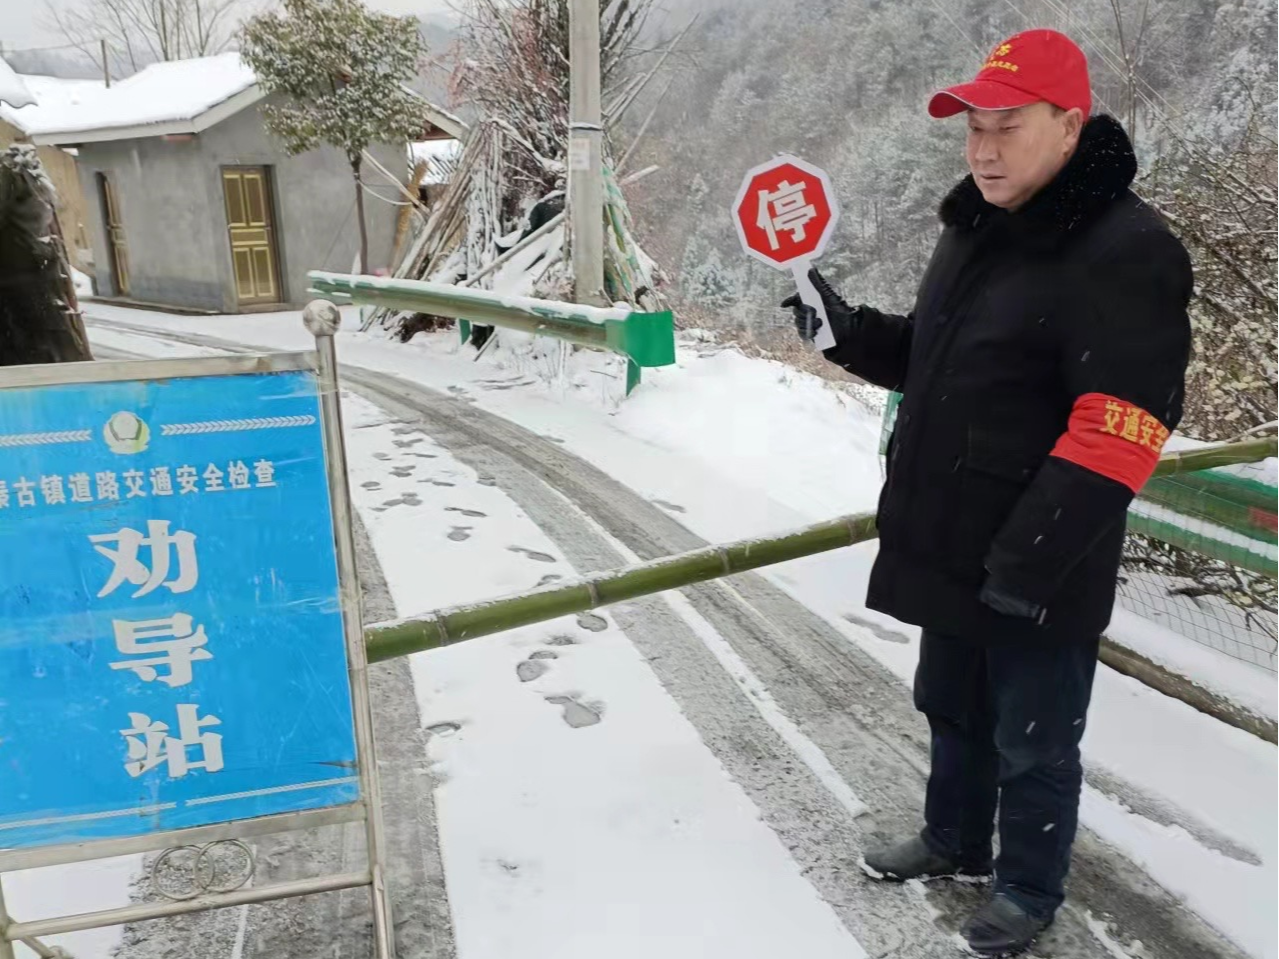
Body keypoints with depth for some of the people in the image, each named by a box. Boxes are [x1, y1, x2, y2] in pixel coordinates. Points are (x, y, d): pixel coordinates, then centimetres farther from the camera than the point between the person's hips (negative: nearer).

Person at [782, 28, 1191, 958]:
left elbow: (1118, 432, -24)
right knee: (952, 709, 24)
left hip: (1039, 568, -8)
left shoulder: (1125, 253, -19)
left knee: (1033, 740, 11)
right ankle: (955, 839, 47)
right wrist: (849, 332, 2)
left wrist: (1032, 556, -26)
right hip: (952, 544, 8)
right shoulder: (974, 230, 9)